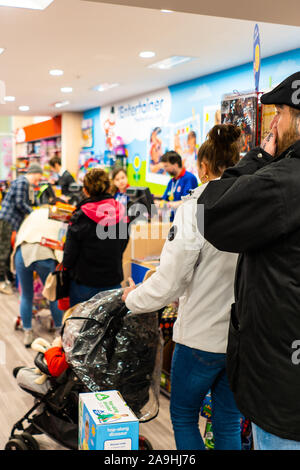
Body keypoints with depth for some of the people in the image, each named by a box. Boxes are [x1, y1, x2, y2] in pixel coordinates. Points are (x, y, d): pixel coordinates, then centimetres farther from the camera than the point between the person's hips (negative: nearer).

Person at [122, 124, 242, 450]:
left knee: (183, 416, 18)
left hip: (202, 335, -5)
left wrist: (133, 298, 2)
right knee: (229, 423, 20)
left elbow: (169, 281, -17)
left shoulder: (197, 207, -17)